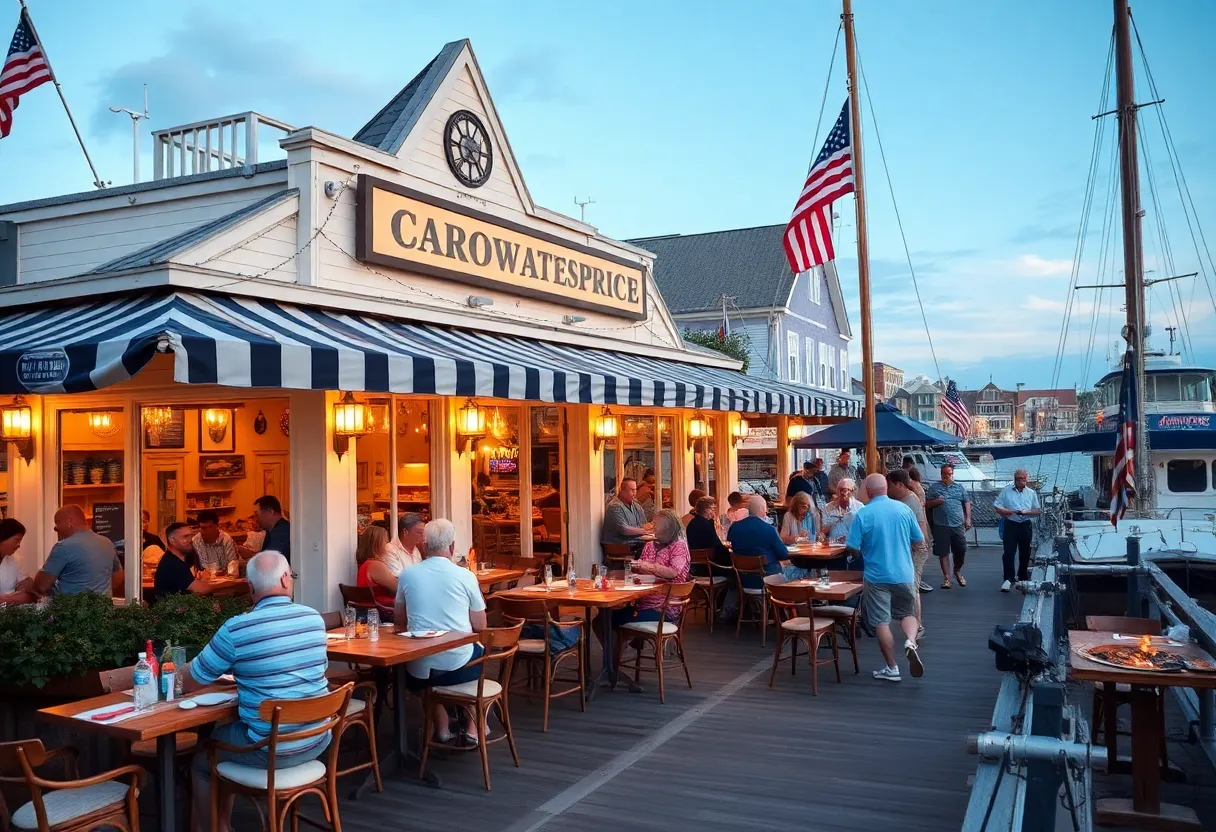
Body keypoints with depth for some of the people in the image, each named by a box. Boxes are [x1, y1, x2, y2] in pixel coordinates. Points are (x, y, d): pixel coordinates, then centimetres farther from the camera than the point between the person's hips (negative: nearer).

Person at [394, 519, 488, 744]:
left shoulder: (407, 575, -2)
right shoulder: (466, 576, -8)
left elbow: (399, 623, 12)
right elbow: (480, 627, 0)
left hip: (420, 668, 1)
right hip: (458, 665, -1)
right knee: (480, 651, 31)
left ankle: (441, 730, 29)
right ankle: (472, 727, 32)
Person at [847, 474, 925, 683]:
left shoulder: (863, 514, -13)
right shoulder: (904, 509, -3)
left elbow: (853, 547, -12)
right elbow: (918, 539, 5)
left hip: (876, 576, -3)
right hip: (904, 573, 3)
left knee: (882, 622, 7)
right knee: (908, 613, 20)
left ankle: (892, 669, 13)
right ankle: (911, 642, -9)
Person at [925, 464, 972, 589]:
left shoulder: (960, 488, 14)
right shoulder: (934, 488, 7)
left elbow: (967, 503, 13)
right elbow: (926, 504, 7)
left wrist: (968, 518, 2)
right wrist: (936, 501, -13)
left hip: (958, 525, 2)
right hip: (941, 526, -2)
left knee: (961, 550, 5)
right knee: (943, 552, 0)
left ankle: (957, 571, 31)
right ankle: (946, 577, 8)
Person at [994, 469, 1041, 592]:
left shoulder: (1032, 493, 9)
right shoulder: (1006, 491, 2)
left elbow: (1037, 511, 7)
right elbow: (996, 506, -1)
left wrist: (1025, 512, -12)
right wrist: (1009, 512, -15)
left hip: (1026, 525, 3)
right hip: (1011, 525, -3)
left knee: (1025, 553, 12)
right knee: (1008, 552, -11)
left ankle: (1022, 577, 29)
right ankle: (1008, 579, -9)